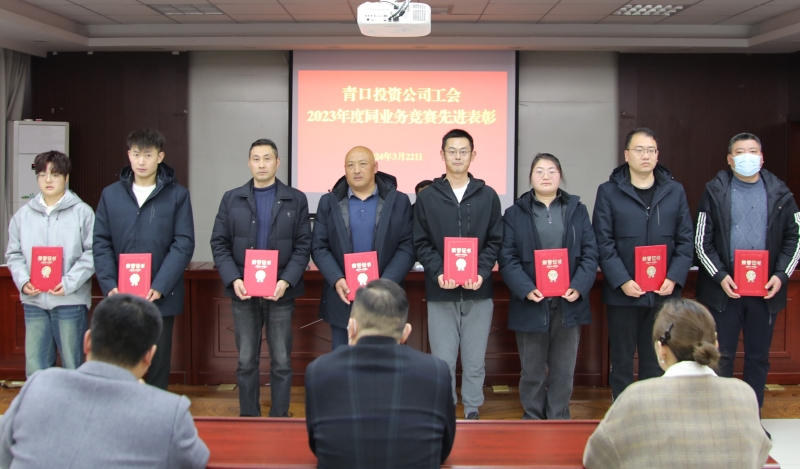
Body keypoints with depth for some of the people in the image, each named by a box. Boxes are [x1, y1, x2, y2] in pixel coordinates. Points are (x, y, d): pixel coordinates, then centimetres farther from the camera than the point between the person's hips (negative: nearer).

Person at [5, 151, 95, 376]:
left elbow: (92, 253, -6)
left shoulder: (82, 212, -2)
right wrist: (22, 280, -6)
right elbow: (14, 254, 11)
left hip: (70, 301, -3)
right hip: (33, 301, 3)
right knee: (35, 368, 6)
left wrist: (70, 282, -15)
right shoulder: (23, 214, 9)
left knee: (73, 367, 6)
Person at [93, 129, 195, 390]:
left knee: (158, 364, 8)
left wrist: (160, 287, -15)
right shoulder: (111, 194, 5)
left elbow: (184, 244, -6)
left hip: (161, 297, -1)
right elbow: (101, 243, 3)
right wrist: (109, 286, -10)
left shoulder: (177, 195, -1)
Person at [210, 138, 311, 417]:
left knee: (281, 362, 4)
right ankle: (248, 418, 18)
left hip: (280, 291, -1)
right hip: (243, 292, 1)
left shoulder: (296, 200, 4)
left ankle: (279, 419, 14)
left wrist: (286, 281, -13)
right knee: (246, 361, 7)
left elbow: (303, 245, -1)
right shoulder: (232, 199, 7)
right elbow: (219, 243, 4)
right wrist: (233, 280, -10)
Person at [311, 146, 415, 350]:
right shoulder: (329, 202, 7)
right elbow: (319, 247, 3)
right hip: (343, 298, 1)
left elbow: (407, 247, -3)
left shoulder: (399, 201, 3)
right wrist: (337, 280, -14)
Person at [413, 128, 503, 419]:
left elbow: (495, 241, 4)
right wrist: (438, 273, -14)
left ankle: (472, 412, 20)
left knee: (475, 360, 7)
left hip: (479, 292, 1)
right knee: (443, 361, 3)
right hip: (440, 293, -1)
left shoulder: (488, 196, 7)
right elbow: (421, 243, 2)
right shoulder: (427, 197, 6)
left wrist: (482, 273, -12)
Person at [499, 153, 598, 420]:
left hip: (569, 304, 2)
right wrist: (526, 289, -17)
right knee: (532, 372, 7)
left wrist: (579, 287, -12)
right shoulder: (515, 213, 4)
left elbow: (590, 253, 3)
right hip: (531, 304, -1)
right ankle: (532, 421, 20)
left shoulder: (577, 210, 10)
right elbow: (507, 257, -3)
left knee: (564, 370, 8)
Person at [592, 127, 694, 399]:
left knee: (657, 361, 9)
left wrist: (674, 278, -8)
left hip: (664, 293, 2)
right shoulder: (609, 192, 0)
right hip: (623, 293, -2)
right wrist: (622, 281, -15)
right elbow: (603, 243, -6)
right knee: (622, 360, 6)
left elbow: (686, 240, 5)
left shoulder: (675, 191, 8)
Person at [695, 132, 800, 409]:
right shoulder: (715, 191, 1)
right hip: (725, 289, -2)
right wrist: (720, 276, -11)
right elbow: (702, 241, -1)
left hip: (766, 290, 2)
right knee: (722, 357, 3)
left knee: (758, 357, 9)